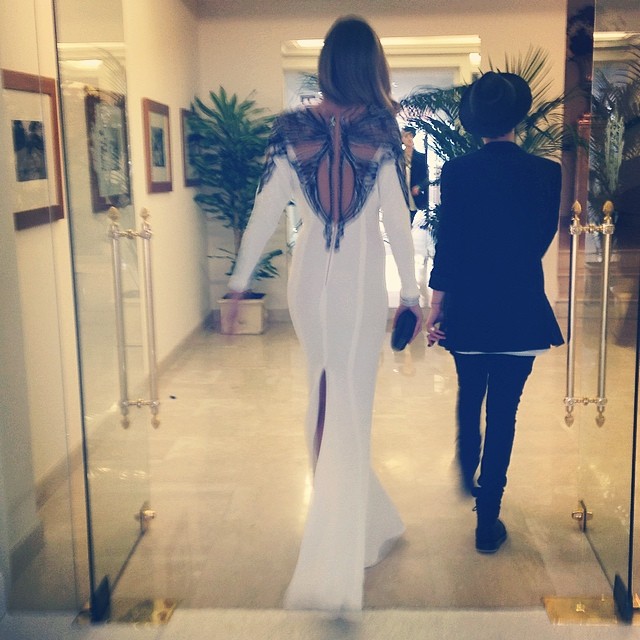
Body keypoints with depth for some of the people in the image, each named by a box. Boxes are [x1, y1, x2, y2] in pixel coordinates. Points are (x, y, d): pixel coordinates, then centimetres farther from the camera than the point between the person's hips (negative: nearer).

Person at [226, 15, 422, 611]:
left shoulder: (292, 130, -2)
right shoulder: (381, 131, -7)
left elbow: (264, 213, -1)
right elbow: (398, 220, -6)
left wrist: (239, 283, 7)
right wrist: (411, 292, 3)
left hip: (309, 278, 2)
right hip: (362, 282, -2)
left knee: (326, 399, 18)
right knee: (350, 410, 3)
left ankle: (369, 527, 33)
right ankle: (334, 565, 6)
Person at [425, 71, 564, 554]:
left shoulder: (457, 172, -8)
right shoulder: (546, 173, -6)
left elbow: (446, 246, -8)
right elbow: (544, 238, 6)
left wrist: (435, 307, -1)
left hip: (467, 307, 1)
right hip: (521, 310, 0)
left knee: (470, 397, 24)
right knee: (503, 411, 6)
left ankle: (468, 478, 43)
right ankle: (488, 519, 9)